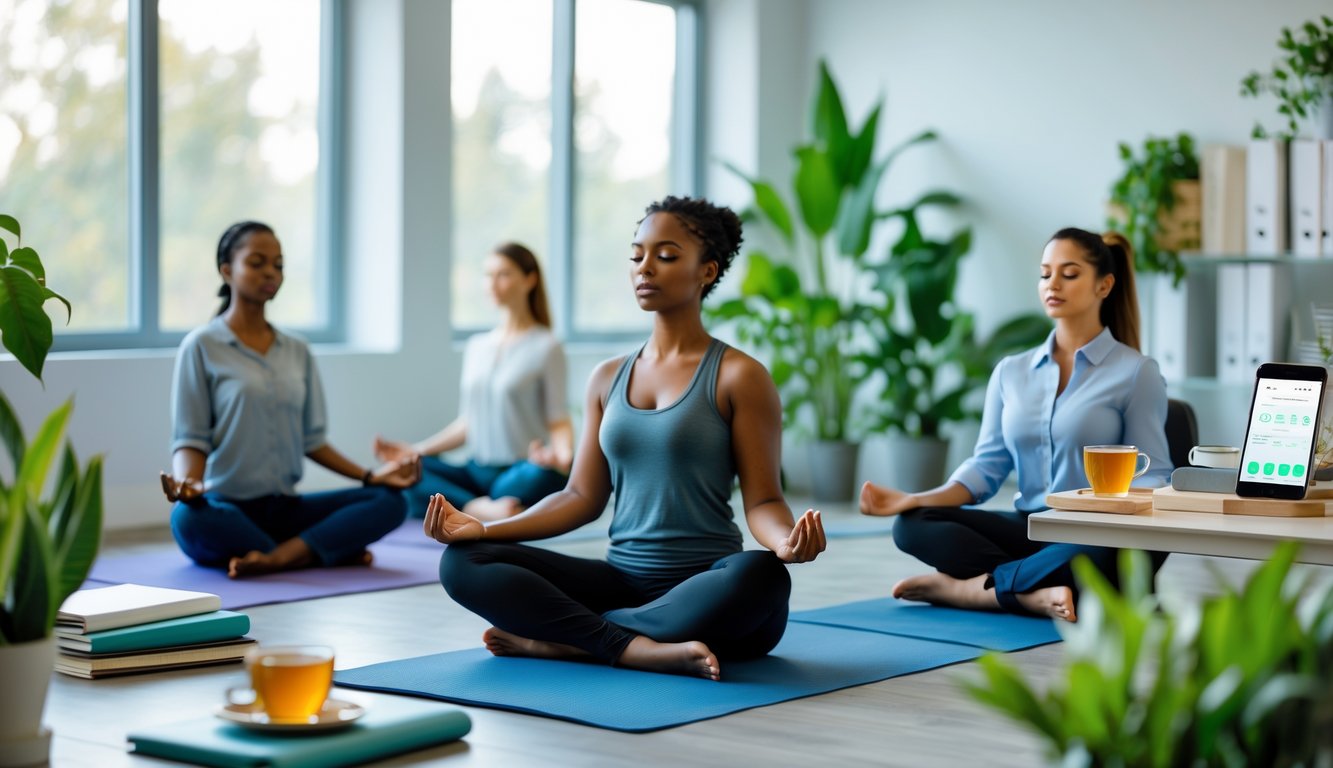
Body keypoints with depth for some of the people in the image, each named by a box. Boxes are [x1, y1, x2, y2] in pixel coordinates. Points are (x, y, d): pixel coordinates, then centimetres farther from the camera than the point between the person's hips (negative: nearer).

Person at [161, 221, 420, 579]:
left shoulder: (297, 352, 14)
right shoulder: (202, 346, 0)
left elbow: (312, 439, 14)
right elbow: (190, 440, -5)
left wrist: (370, 476, -1)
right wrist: (187, 482, -27)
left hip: (285, 508, 5)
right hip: (226, 509, -5)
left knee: (389, 500, -15)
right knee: (189, 517, -39)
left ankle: (277, 558, -35)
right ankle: (333, 550, -27)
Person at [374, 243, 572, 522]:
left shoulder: (545, 346, 0)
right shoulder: (477, 347, 16)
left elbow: (558, 421, -5)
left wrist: (562, 454, -26)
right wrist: (415, 450, 9)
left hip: (520, 472, -5)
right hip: (477, 473, 5)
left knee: (543, 477, -40)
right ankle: (481, 508, -39)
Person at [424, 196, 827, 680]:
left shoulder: (738, 376, -2)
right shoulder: (608, 379, 13)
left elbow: (762, 500, -6)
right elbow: (583, 496, 11)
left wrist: (786, 541, -29)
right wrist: (483, 528, -1)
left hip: (704, 590, -4)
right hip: (623, 581, 4)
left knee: (760, 577, -40)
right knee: (463, 562, -13)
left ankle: (562, 638, -25)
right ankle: (637, 648, -28)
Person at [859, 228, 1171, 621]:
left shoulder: (1136, 372, 1)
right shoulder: (1011, 372, 14)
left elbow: (1151, 472, -2)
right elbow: (987, 465, 7)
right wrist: (914, 499, -11)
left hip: (1095, 539, -3)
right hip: (1028, 530, 3)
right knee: (913, 525, -17)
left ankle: (966, 588, -30)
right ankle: (1034, 593, -32)